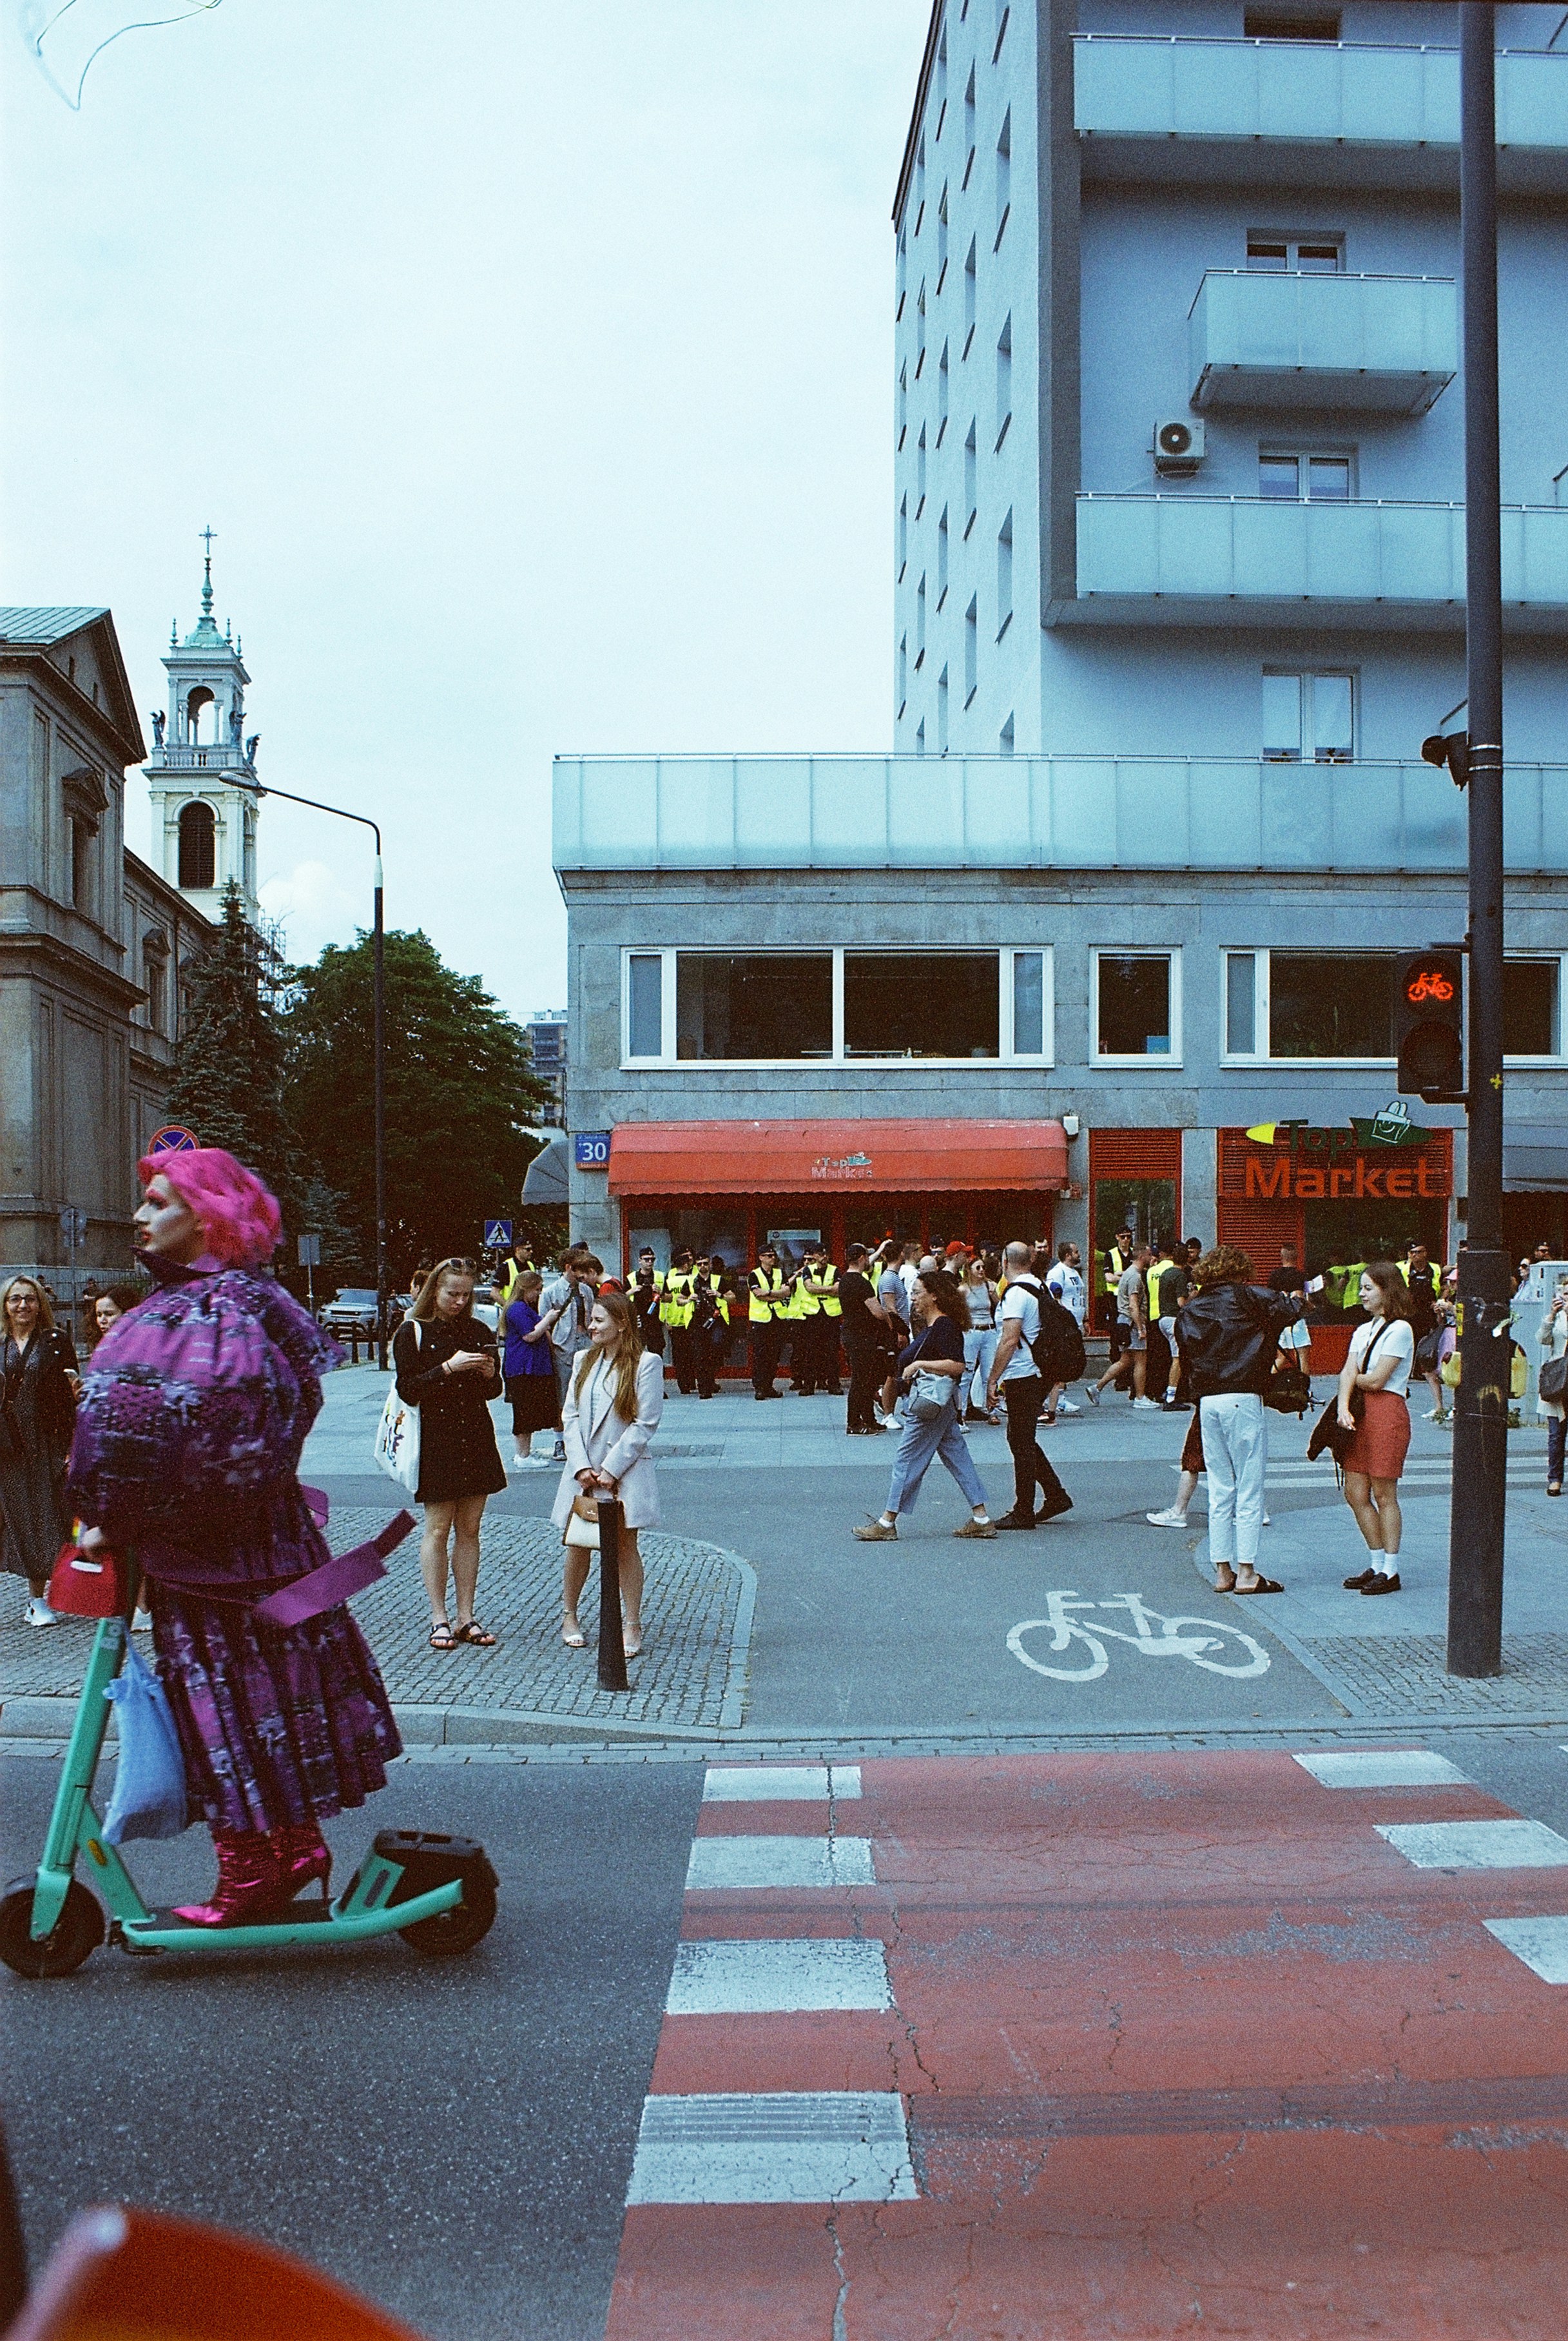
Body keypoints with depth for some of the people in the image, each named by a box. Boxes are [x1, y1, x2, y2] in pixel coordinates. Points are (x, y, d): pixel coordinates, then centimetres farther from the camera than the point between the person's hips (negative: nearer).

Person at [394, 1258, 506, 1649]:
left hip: (477, 1437, 4)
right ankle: (439, 1620, 7)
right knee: (438, 1528, -1)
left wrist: (488, 1374, -8)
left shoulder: (478, 1332, 10)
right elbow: (407, 1391, -10)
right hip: (435, 1439, -4)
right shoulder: (412, 1333, -3)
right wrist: (448, 1368, -19)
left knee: (469, 1529, 6)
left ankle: (466, 1618, 12)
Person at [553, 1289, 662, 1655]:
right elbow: (572, 1416, 5)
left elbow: (645, 1424, -11)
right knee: (577, 1543, 9)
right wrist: (581, 1466, -7)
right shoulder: (584, 1361, 8)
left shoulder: (646, 1363, -8)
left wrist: (611, 1469, -13)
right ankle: (569, 1616, 25)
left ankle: (632, 1624, 10)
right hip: (583, 1470, 4)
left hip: (626, 1472, -4)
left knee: (625, 1545, 1)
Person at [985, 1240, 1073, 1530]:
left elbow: (1009, 1341, -22)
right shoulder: (1041, 1289, 11)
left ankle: (1024, 1513, 5)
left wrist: (992, 1381, -18)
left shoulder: (1016, 1294, -16)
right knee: (1024, 1440, 18)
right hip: (1038, 1373, 9)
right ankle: (1056, 1495, 19)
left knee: (1021, 1443, -1)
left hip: (1022, 1376, -9)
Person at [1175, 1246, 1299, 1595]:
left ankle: (1223, 1571, 13)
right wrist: (1294, 1299, 10)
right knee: (1249, 1490, 1)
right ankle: (1246, 1572, 1)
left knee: (1219, 1492, 11)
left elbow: (1185, 1356, 12)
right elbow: (1285, 1311, -10)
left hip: (1206, 1402, 5)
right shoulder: (1245, 1297, -1)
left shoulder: (1187, 1311, 14)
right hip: (1242, 1399, -5)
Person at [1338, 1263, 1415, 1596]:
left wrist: (1356, 1378, 7)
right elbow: (1348, 1373, 3)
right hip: (1360, 1413, 8)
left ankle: (1390, 1571, 6)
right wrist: (1343, 1408, -13)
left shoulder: (1399, 1330, -7)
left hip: (1387, 1411, -8)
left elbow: (1376, 1380, -12)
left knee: (1384, 1494, -3)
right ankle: (1377, 1564, 19)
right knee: (1355, 1493, 7)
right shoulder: (1362, 1331, 16)